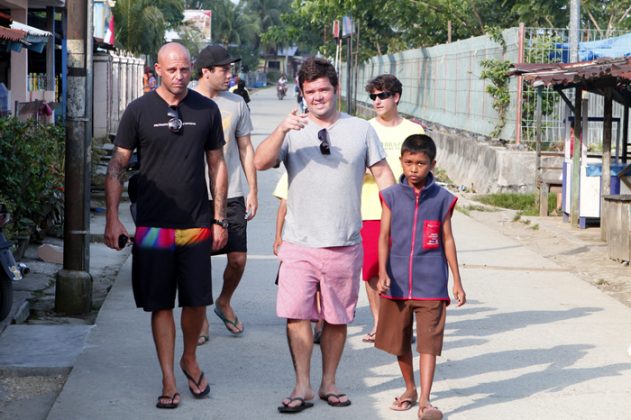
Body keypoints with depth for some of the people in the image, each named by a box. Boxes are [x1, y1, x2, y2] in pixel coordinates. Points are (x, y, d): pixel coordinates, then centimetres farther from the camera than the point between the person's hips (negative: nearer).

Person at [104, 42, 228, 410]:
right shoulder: (139, 111, -2)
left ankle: (190, 359, 30)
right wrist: (112, 218, -7)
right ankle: (169, 381, 12)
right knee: (161, 305, 4)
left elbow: (217, 165, 10)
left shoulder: (207, 110, 3)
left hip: (197, 225, 1)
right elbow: (117, 165, 0)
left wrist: (219, 219, 7)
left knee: (196, 300, 4)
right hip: (153, 225, -1)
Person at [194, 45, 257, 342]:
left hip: (231, 195, 3)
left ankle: (224, 303, 28)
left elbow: (245, 149, 13)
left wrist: (253, 191, 8)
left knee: (238, 257, 1)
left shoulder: (236, 104, 7)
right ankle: (200, 317, 17)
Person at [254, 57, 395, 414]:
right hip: (300, 243, -1)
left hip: (345, 244, 1)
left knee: (337, 318, 8)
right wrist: (282, 130, -24)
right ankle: (303, 387, 2)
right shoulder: (292, 131, 4)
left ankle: (329, 384, 21)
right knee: (296, 315, -7)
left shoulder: (361, 130, 6)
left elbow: (383, 174, 9)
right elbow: (261, 163, -9)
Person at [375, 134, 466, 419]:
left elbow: (447, 240, 7)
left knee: (428, 341, -9)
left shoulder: (442, 198, 2)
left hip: (430, 284, -2)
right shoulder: (391, 196, 2)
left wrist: (457, 281, 7)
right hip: (396, 282, 2)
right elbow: (384, 237, 1)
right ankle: (409, 389, 33)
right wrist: (383, 272, -12)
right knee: (399, 342, 14)